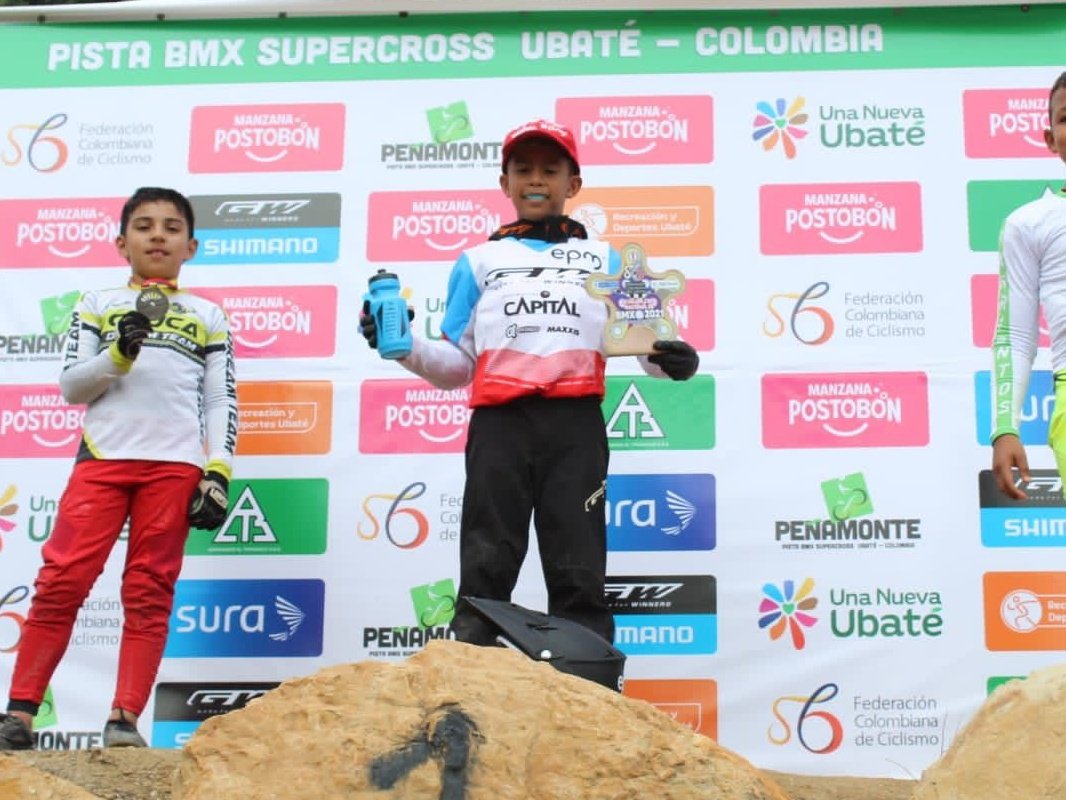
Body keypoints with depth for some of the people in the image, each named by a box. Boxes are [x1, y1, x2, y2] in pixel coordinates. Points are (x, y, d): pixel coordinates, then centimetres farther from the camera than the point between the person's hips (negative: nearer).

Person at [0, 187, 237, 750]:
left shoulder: (208, 317, 17)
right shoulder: (97, 306, 16)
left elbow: (221, 401, 11)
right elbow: (69, 386, 8)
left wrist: (218, 472, -1)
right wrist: (118, 354, -9)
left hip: (175, 465, 0)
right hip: (102, 458, 0)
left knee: (149, 592, -2)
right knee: (62, 580, -7)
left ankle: (124, 718, -1)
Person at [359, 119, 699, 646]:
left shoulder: (604, 261, 22)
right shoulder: (478, 261, 22)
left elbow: (640, 339, 13)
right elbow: (457, 365, 17)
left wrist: (670, 361, -9)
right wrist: (403, 346, -1)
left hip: (575, 425, 0)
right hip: (499, 424, 0)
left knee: (580, 577, -2)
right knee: (484, 574, -4)